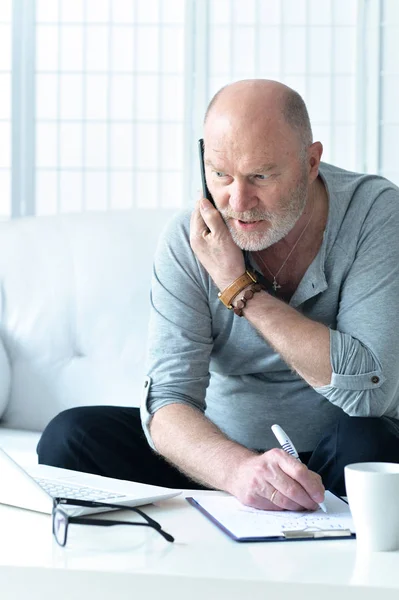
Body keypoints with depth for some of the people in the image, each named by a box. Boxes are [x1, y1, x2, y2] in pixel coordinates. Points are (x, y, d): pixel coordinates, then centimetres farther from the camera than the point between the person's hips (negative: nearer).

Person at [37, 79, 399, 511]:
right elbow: (170, 399, -19)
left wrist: (239, 287, -24)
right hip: (220, 449, 2)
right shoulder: (189, 240, -11)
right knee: (70, 436, -17)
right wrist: (238, 469, -42)